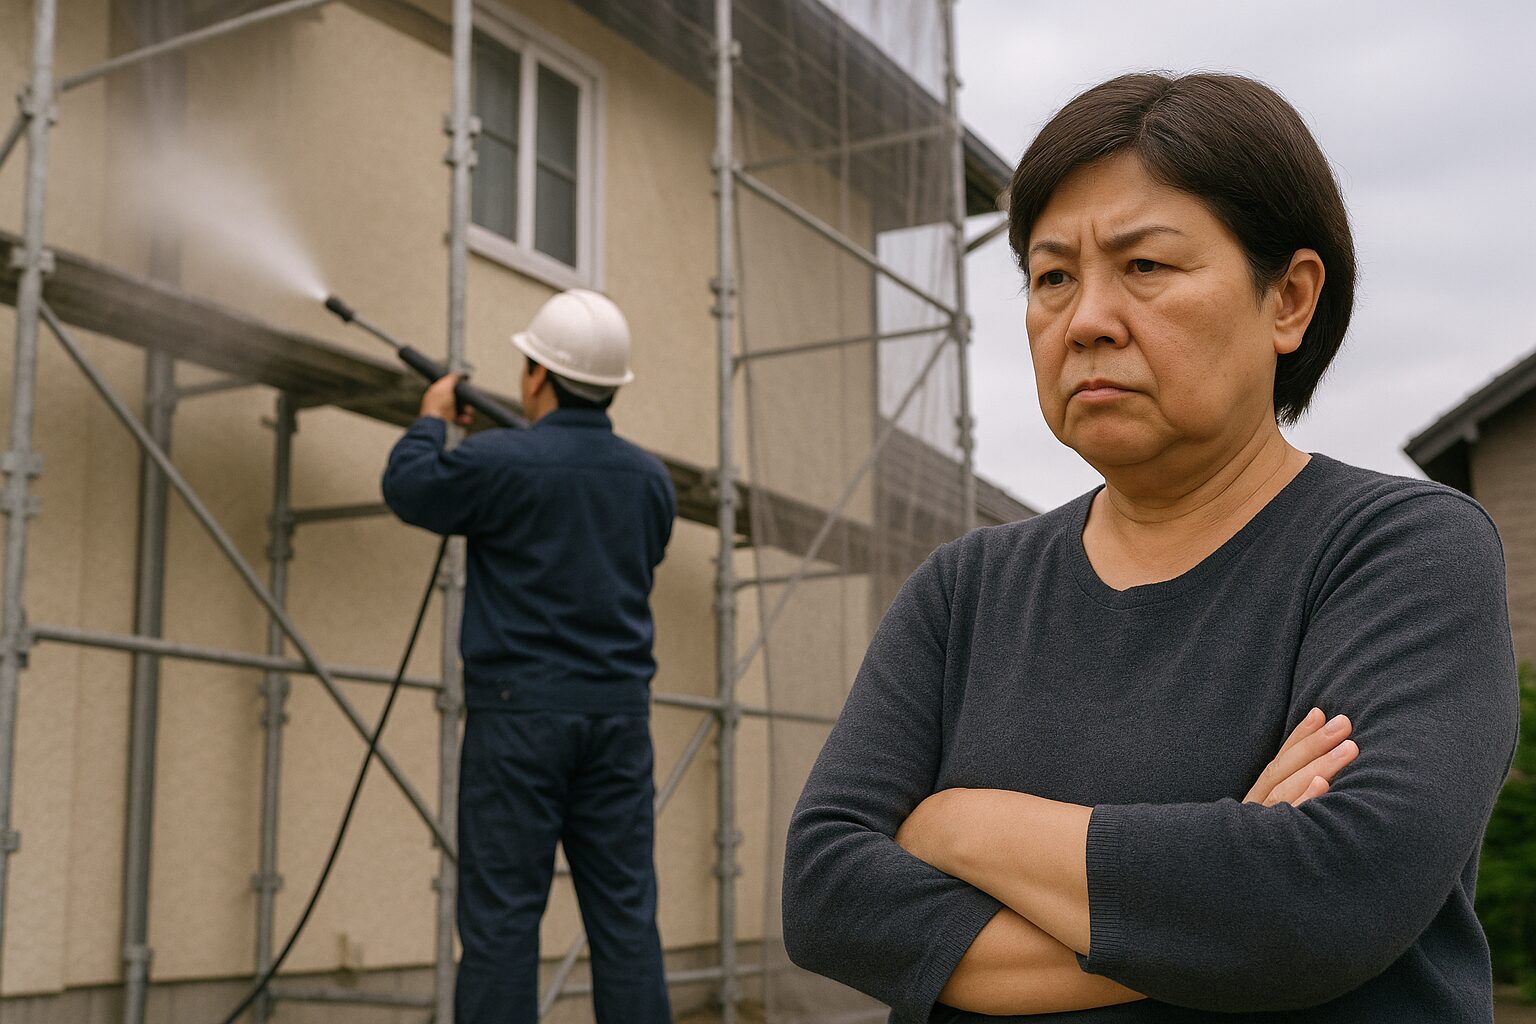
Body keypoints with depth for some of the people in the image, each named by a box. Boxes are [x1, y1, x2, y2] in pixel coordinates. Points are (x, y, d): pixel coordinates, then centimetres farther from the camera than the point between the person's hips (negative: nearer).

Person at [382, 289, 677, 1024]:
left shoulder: (498, 463, -10)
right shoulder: (651, 479, 6)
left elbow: (408, 487, 6)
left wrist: (432, 420, 26)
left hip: (520, 710, -4)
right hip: (620, 711, 4)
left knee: (502, 913, 0)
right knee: (625, 913, 6)